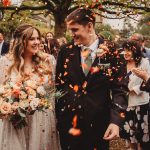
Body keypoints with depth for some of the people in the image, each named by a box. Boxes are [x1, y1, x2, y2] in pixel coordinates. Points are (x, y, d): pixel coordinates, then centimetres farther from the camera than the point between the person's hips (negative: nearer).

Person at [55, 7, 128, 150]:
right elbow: (58, 84, 8)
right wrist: (57, 115, 3)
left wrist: (116, 120, -16)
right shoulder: (66, 51, 1)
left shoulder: (112, 52, -6)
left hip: (98, 121, -2)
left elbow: (119, 89, -6)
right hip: (68, 120, 2)